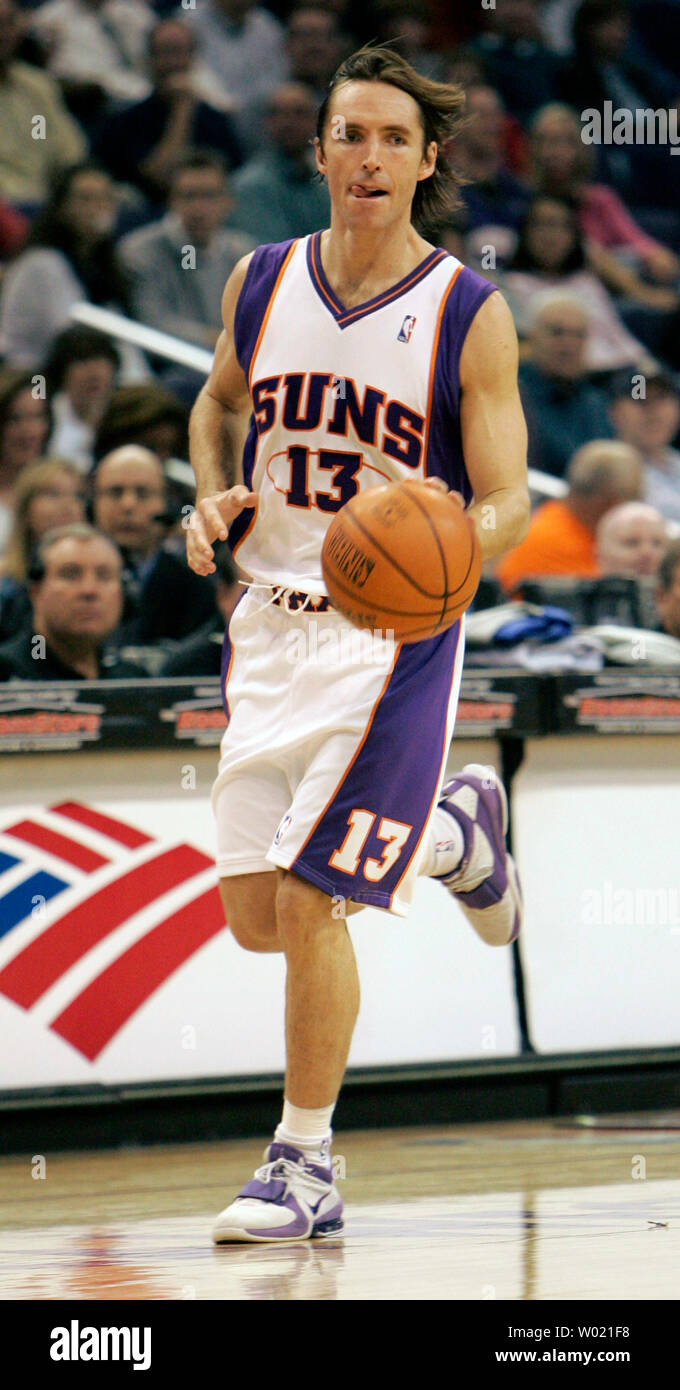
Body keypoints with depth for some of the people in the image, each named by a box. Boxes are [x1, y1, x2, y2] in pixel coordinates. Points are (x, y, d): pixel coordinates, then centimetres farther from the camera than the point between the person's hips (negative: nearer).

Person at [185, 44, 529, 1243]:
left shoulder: (468, 315, -9)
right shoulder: (261, 284, 3)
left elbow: (510, 500, -9)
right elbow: (218, 401, 23)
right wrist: (210, 502, 3)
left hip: (394, 636, -5)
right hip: (270, 624, 5)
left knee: (310, 899, -12)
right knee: (255, 915, 7)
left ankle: (306, 1165, 2)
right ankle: (453, 834, 36)